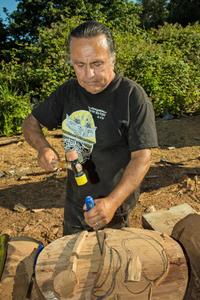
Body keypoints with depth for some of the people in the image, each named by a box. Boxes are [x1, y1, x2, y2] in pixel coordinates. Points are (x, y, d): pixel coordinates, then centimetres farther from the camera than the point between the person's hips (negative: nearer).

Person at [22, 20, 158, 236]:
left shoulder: (132, 96, -18)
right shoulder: (67, 91, -1)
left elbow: (142, 157, -20)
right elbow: (31, 122, 7)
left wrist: (113, 202, -31)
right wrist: (43, 147, -14)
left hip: (113, 204, -5)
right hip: (74, 201, 6)